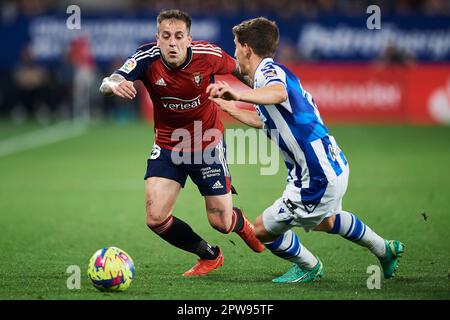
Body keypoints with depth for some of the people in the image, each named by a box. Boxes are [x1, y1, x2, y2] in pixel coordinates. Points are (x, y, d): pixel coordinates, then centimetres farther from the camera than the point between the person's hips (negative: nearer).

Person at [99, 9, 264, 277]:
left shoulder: (208, 55, -21)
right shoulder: (148, 58, -21)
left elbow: (238, 68, 1)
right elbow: (107, 84, -34)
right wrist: (114, 85, -58)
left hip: (208, 143, -1)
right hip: (167, 144, 1)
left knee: (221, 222, 0)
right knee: (156, 219, -10)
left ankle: (243, 225, 42)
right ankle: (210, 256, 18)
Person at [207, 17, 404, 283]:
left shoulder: (268, 71, -17)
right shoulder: (272, 72, 14)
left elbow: (278, 94, -45)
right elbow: (264, 121, 31)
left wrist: (239, 94, -61)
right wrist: (229, 107, 39)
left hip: (319, 178, -11)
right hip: (333, 164, 11)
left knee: (264, 229, 2)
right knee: (324, 221, 37)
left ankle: (309, 267, 25)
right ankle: (386, 250, 50)